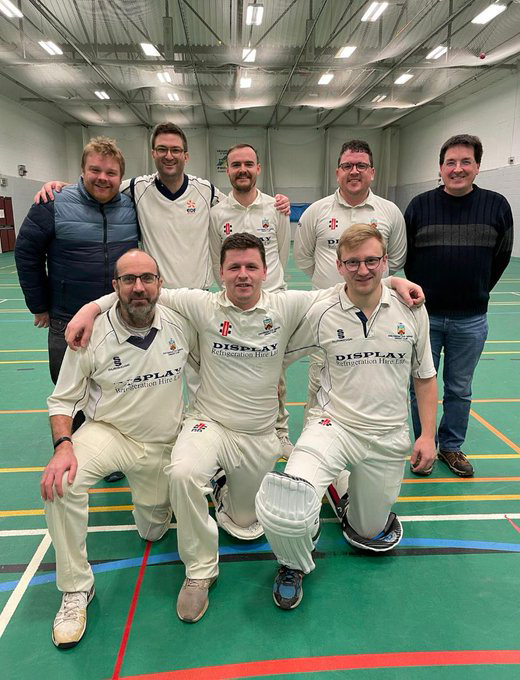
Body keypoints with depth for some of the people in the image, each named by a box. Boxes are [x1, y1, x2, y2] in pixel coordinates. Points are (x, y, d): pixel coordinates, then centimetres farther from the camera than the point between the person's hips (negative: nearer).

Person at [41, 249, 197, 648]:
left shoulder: (180, 324, -12)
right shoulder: (92, 334, -18)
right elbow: (63, 400, -10)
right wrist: (63, 445, -27)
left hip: (164, 442, 2)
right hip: (109, 432, -2)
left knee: (154, 532, 14)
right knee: (62, 483, -32)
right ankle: (76, 589, -9)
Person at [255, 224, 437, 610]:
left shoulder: (412, 310, -2)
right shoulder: (322, 312, -9)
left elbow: (425, 377, 8)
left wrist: (428, 434, 3)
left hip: (389, 436, 3)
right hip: (334, 425, -2)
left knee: (370, 534, 16)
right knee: (283, 512, -26)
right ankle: (294, 564, 10)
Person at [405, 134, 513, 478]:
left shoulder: (497, 206, -2)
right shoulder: (420, 205, -4)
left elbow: (501, 256, 8)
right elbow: (404, 254, 6)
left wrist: (477, 292, 10)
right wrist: (421, 290, 8)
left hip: (471, 320, 1)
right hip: (424, 315, 0)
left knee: (460, 390, 13)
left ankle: (451, 447, 32)